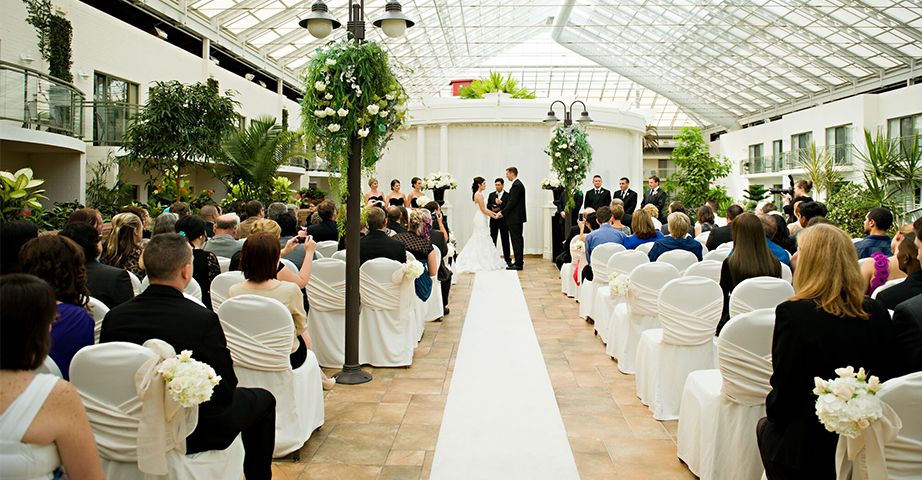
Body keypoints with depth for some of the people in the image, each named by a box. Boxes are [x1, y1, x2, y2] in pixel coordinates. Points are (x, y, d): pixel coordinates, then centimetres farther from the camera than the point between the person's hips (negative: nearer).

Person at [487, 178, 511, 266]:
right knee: (492, 240, 7)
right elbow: (487, 206, 7)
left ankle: (508, 259, 6)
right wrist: (492, 208, -13)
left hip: (503, 221, -3)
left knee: (505, 240, -1)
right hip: (494, 220, 3)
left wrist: (501, 203, -23)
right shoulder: (491, 195, 12)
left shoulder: (507, 195, 0)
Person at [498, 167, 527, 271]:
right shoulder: (517, 184, 16)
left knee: (516, 240, -7)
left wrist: (503, 213, -14)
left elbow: (512, 202, -21)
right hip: (517, 218, 10)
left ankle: (518, 264, -5)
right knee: (518, 240, 14)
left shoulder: (516, 185, -16)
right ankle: (519, 262, 20)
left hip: (515, 218, -10)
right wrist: (503, 212, 11)